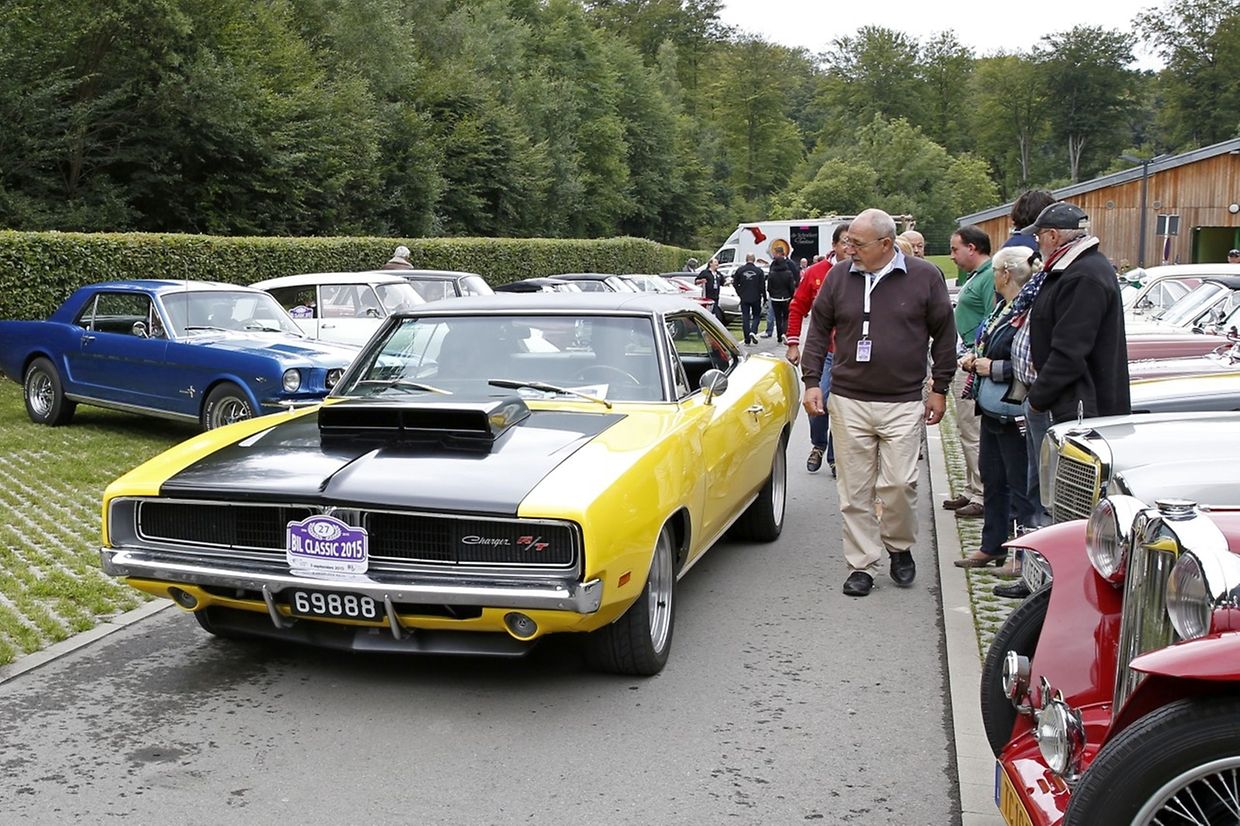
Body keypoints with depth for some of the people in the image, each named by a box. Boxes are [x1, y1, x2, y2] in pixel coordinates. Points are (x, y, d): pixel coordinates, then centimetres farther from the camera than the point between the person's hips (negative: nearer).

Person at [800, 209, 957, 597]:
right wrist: (811, 380, 3)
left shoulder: (924, 277, 0)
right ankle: (862, 565, 16)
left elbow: (944, 334, 7)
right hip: (848, 401, 2)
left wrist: (940, 388, 7)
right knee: (855, 490, 4)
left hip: (903, 402, -2)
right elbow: (818, 329, 11)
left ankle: (900, 547, 22)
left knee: (899, 483, -6)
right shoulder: (838, 277, 4)